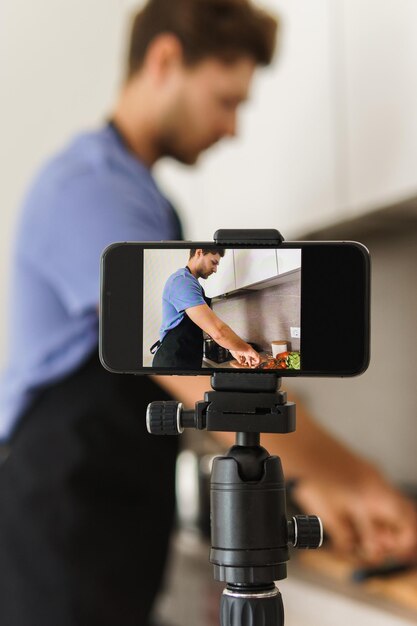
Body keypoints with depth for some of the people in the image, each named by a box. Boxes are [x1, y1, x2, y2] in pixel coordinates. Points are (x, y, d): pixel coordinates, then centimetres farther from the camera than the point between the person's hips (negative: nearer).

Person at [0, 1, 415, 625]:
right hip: (61, 531, -9)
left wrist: (308, 476, 5)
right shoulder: (89, 190, -18)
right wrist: (355, 479, -17)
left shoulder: (137, 194, 14)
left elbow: (185, 373, 12)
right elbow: (202, 382, -25)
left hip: (116, 525, 9)